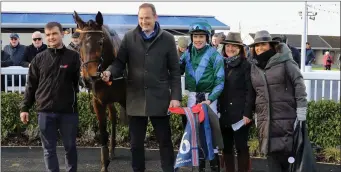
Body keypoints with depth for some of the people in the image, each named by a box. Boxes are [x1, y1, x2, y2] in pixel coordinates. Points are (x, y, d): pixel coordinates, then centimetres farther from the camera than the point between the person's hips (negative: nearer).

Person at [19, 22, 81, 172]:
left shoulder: (73, 57, -1)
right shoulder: (39, 59, 4)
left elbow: (81, 80, 1)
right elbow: (31, 85, 7)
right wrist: (24, 107, 3)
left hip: (68, 111, -1)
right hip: (45, 111, 1)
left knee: (70, 147, 12)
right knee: (49, 149, 9)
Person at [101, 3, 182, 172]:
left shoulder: (167, 39, -1)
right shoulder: (129, 37, 3)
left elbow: (175, 71, 0)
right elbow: (120, 62, 3)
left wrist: (176, 96, -7)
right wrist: (110, 72, -20)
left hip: (159, 98, -1)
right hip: (136, 99, 2)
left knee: (165, 141, 8)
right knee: (136, 143, 12)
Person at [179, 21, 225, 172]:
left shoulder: (214, 55, -7)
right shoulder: (187, 53, 7)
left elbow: (220, 81, -9)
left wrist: (210, 99, -19)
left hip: (208, 97, -4)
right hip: (192, 97, 4)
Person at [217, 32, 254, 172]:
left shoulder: (246, 65, -3)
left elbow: (250, 91, -8)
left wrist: (247, 113, -14)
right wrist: (217, 110, 6)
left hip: (240, 114, -5)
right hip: (224, 113, 5)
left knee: (241, 147, 0)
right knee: (226, 147, 9)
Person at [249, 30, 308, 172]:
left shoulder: (285, 62, -6)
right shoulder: (254, 67, 11)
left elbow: (299, 85, -8)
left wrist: (301, 113, -11)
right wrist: (256, 114, 18)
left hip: (286, 118, -5)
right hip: (265, 120, 5)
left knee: (287, 152, -4)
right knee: (271, 154, 6)